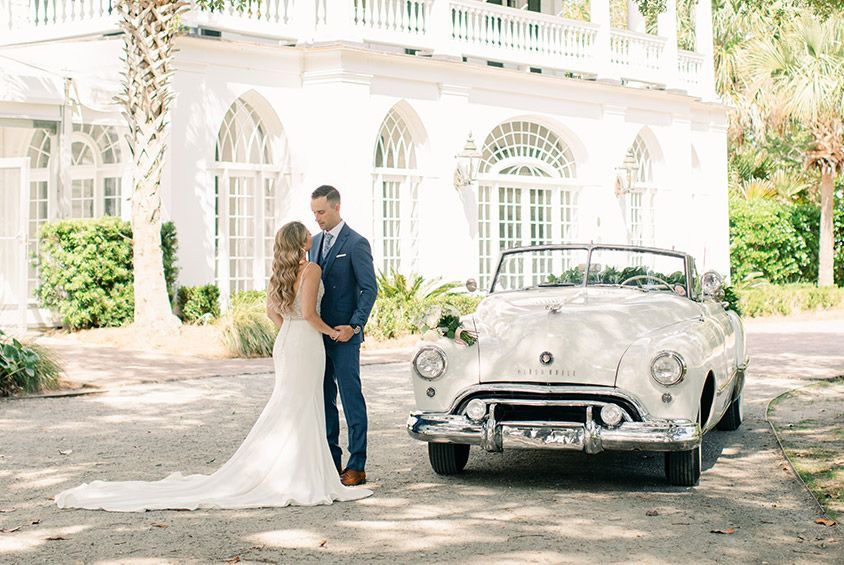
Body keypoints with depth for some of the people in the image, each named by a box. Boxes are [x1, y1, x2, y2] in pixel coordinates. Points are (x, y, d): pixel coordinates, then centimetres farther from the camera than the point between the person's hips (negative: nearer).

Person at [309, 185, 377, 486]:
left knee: (351, 397, -4)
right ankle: (331, 460, 18)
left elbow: (370, 289, -11)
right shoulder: (315, 242, 14)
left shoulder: (356, 243, -8)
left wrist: (354, 326, -18)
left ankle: (357, 466, -1)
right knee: (324, 398, 10)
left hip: (344, 335, -7)